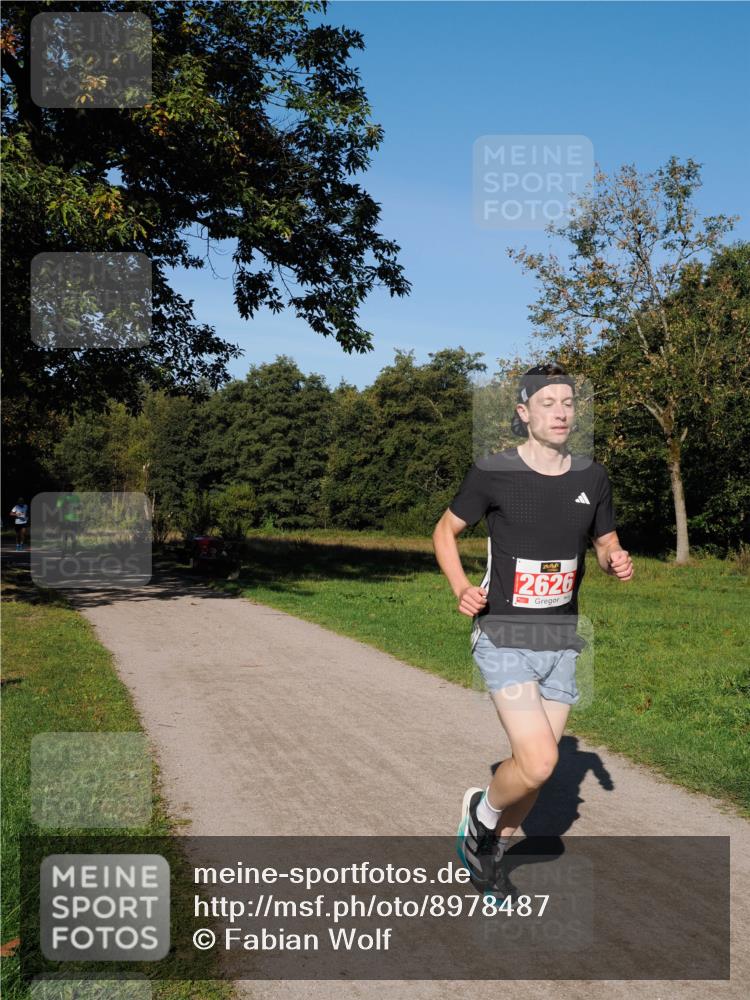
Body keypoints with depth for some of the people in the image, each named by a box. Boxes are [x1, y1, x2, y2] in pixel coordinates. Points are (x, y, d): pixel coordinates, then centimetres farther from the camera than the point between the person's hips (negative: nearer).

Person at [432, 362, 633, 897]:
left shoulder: (592, 477, 2)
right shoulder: (493, 472, -10)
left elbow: (606, 544, 14)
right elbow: (445, 530, 2)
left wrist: (617, 562, -10)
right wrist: (461, 587, -14)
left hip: (561, 642, 5)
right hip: (504, 639, -5)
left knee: (538, 766, 11)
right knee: (538, 762, -17)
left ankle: (492, 848, 37)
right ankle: (482, 810, 16)